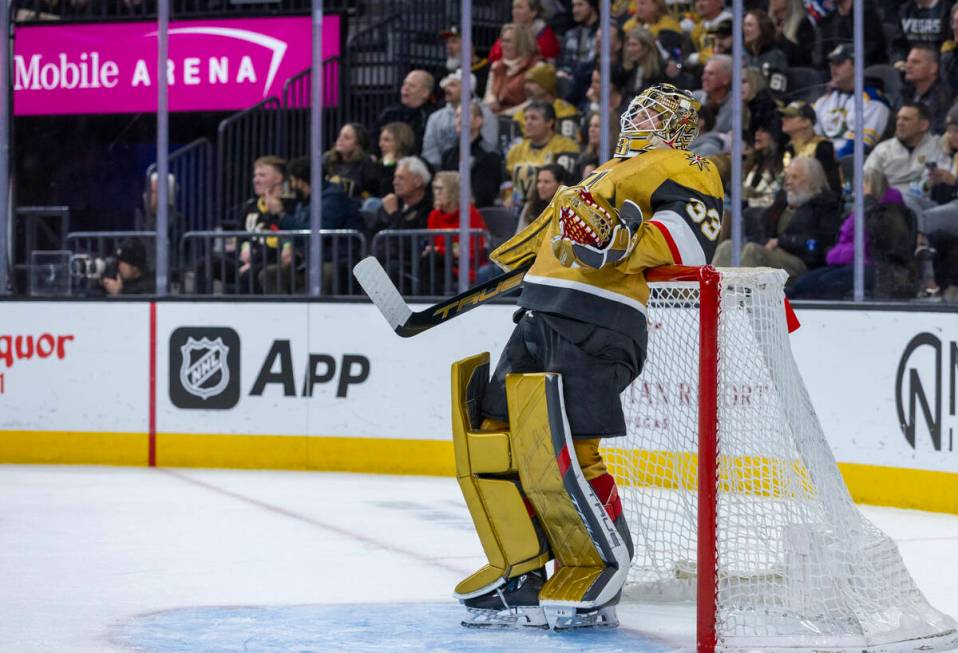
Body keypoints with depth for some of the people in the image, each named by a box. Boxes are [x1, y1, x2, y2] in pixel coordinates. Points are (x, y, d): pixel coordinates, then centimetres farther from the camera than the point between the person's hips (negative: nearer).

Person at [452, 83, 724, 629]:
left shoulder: (680, 168, 2)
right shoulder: (607, 174, 31)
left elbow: (694, 236, -16)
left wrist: (622, 243, -28)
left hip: (596, 328, -9)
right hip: (540, 319, 9)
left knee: (560, 451, -19)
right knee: (494, 440, 4)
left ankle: (600, 572, -5)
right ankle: (522, 569, 12)